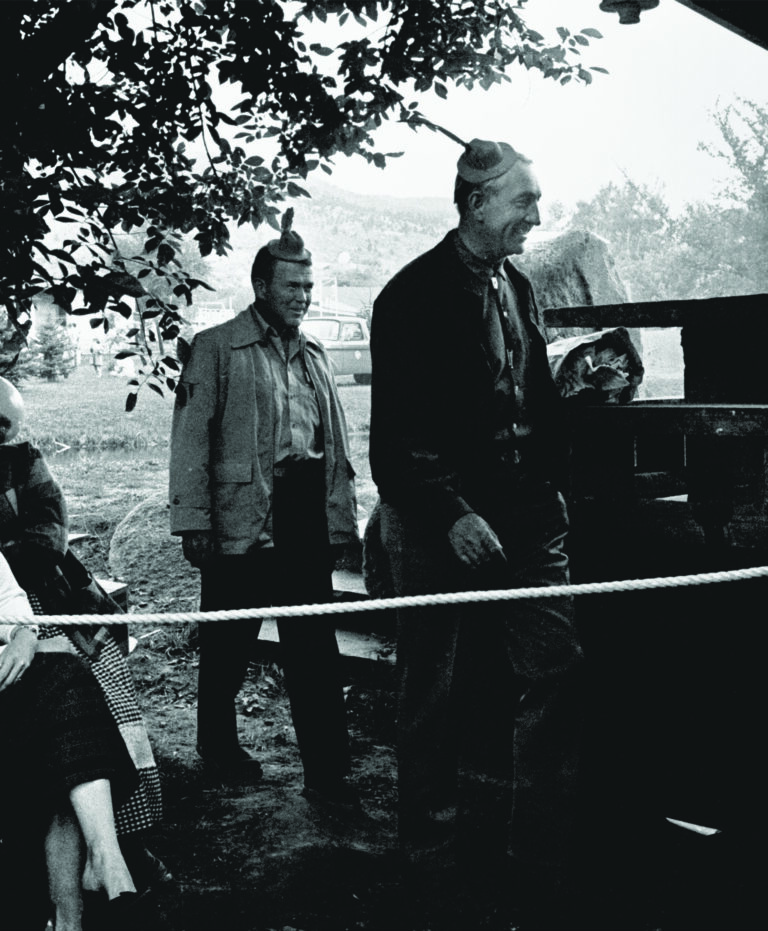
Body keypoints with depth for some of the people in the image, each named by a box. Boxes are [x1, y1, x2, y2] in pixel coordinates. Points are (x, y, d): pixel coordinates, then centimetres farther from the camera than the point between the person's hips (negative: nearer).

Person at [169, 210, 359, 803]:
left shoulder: (313, 354, 17)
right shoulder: (216, 349, -1)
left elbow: (336, 443, 18)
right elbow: (191, 440, -6)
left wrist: (343, 519, 11)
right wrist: (194, 522, -12)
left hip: (307, 519, 4)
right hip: (241, 518, -4)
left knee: (315, 648, 3)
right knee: (229, 644, 9)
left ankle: (328, 771, 8)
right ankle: (217, 744, 30)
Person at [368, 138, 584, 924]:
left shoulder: (516, 287, 14)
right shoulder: (413, 296, -8)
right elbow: (398, 432, -13)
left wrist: (553, 488, 7)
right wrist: (452, 514, -20)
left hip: (526, 519, 6)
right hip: (442, 527, -6)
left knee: (554, 671, 1)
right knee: (436, 690, 7)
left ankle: (544, 852, 12)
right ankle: (433, 842, 25)